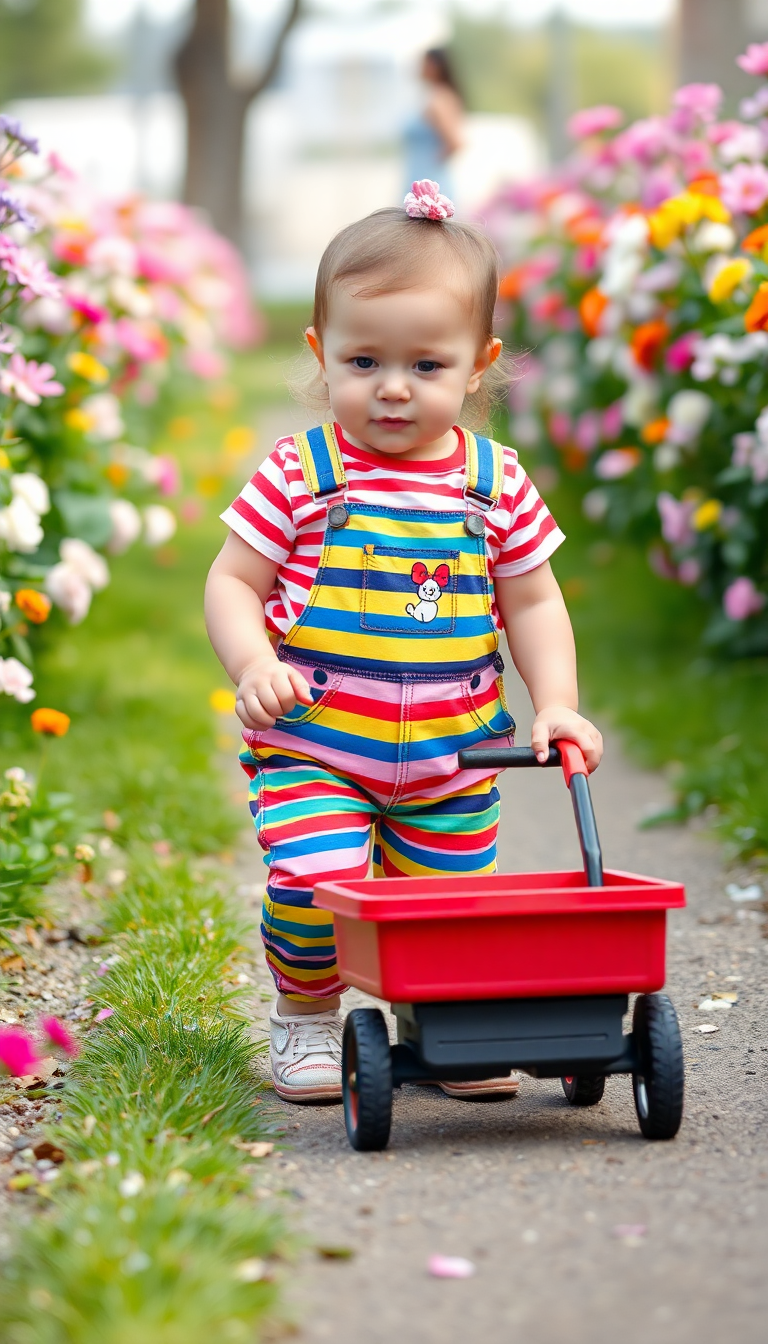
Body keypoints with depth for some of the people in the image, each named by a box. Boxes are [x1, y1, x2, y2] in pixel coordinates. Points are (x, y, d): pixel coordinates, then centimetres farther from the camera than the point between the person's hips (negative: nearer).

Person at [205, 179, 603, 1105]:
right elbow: (233, 584, -1)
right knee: (314, 882, -19)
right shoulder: (298, 475, -6)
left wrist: (555, 704, -1)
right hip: (309, 748, -2)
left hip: (452, 760, 3)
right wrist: (253, 664, -19)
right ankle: (304, 1013, 9)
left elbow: (532, 604, 10)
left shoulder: (495, 483, 1)